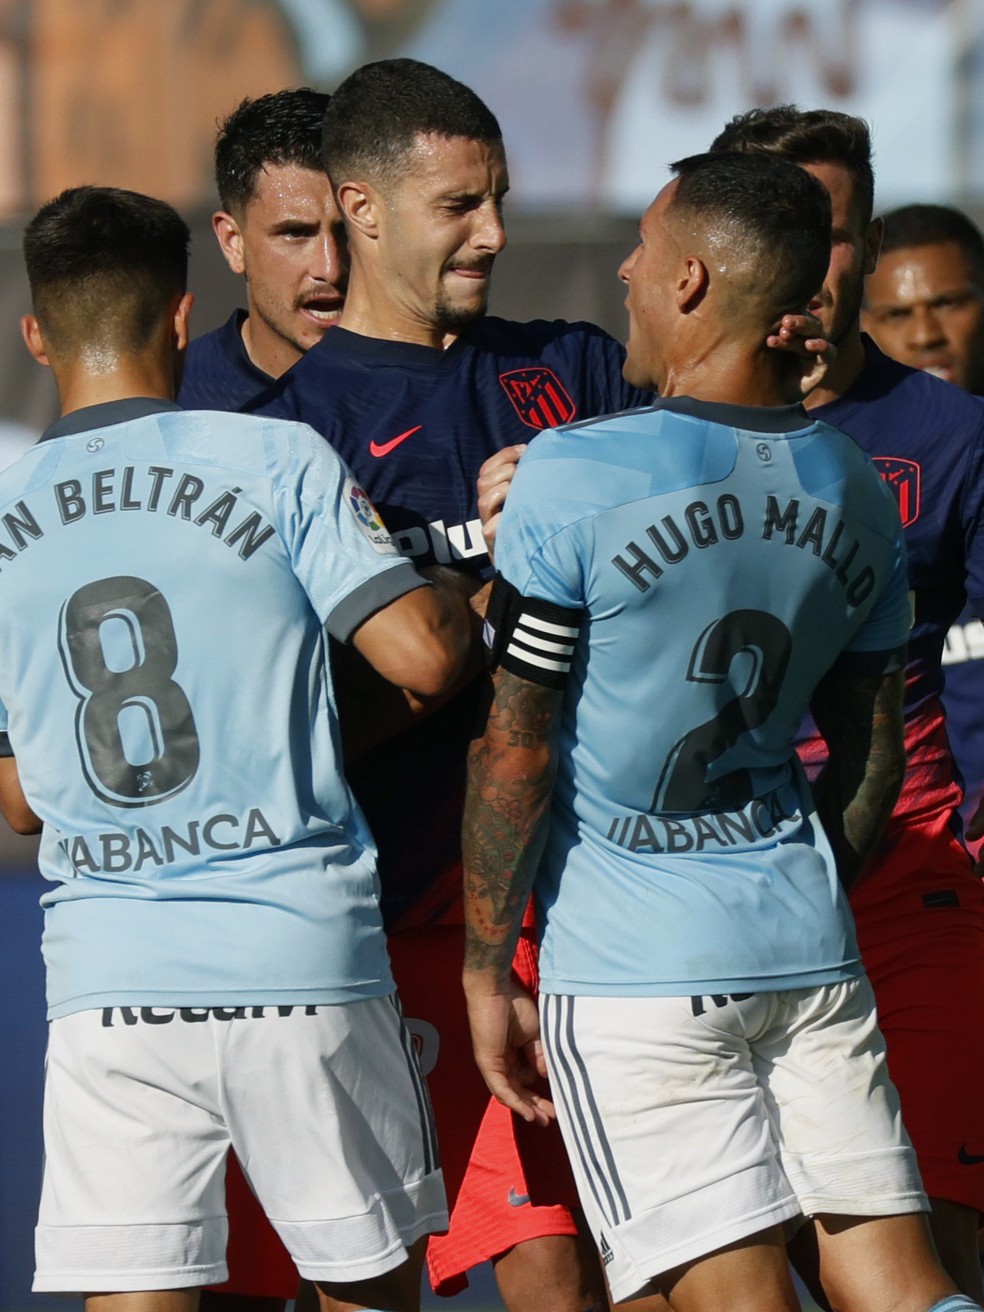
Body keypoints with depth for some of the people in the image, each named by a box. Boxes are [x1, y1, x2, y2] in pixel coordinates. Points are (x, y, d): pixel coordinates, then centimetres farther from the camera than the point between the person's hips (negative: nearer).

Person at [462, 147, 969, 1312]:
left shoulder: (576, 478, -13)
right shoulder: (855, 499, 5)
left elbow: (512, 754, -11)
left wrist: (487, 971, -1)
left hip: (633, 967, -5)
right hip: (811, 953, 5)